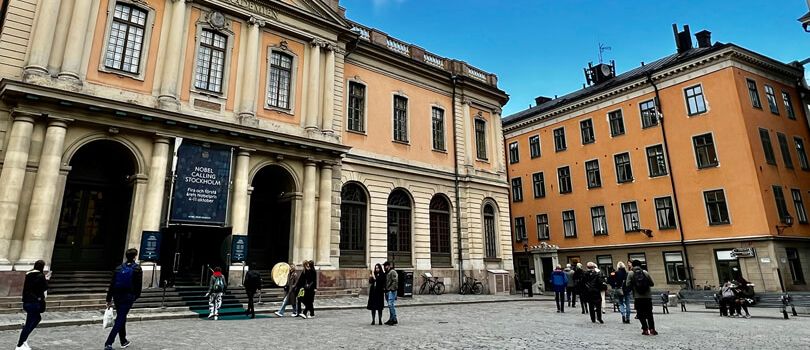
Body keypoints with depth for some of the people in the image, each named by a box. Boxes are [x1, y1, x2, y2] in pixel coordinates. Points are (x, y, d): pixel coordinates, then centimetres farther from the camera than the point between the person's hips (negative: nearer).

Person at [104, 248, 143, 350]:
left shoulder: (119, 268, 4)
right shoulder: (137, 269, -8)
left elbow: (112, 284, 3)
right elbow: (139, 285, -6)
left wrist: (109, 299, 7)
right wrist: (136, 296, 11)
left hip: (117, 296, 5)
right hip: (128, 297, -5)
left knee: (121, 318, 18)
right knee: (120, 320, 0)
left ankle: (123, 341, 30)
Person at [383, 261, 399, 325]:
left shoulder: (393, 272, -9)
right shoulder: (386, 273, 20)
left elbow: (395, 281, -17)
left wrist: (391, 289, -19)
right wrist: (385, 289, 16)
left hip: (391, 291, -10)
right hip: (387, 291, 10)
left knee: (391, 304, -14)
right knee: (390, 305, 12)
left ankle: (394, 319, -9)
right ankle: (391, 319, 17)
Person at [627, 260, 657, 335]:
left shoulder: (630, 273, -3)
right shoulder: (645, 273, 1)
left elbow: (628, 285, -8)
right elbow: (652, 284, 2)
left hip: (638, 297, -2)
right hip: (648, 296, 2)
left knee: (641, 314, 6)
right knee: (649, 313, 12)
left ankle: (645, 329, 2)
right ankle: (652, 329, 6)